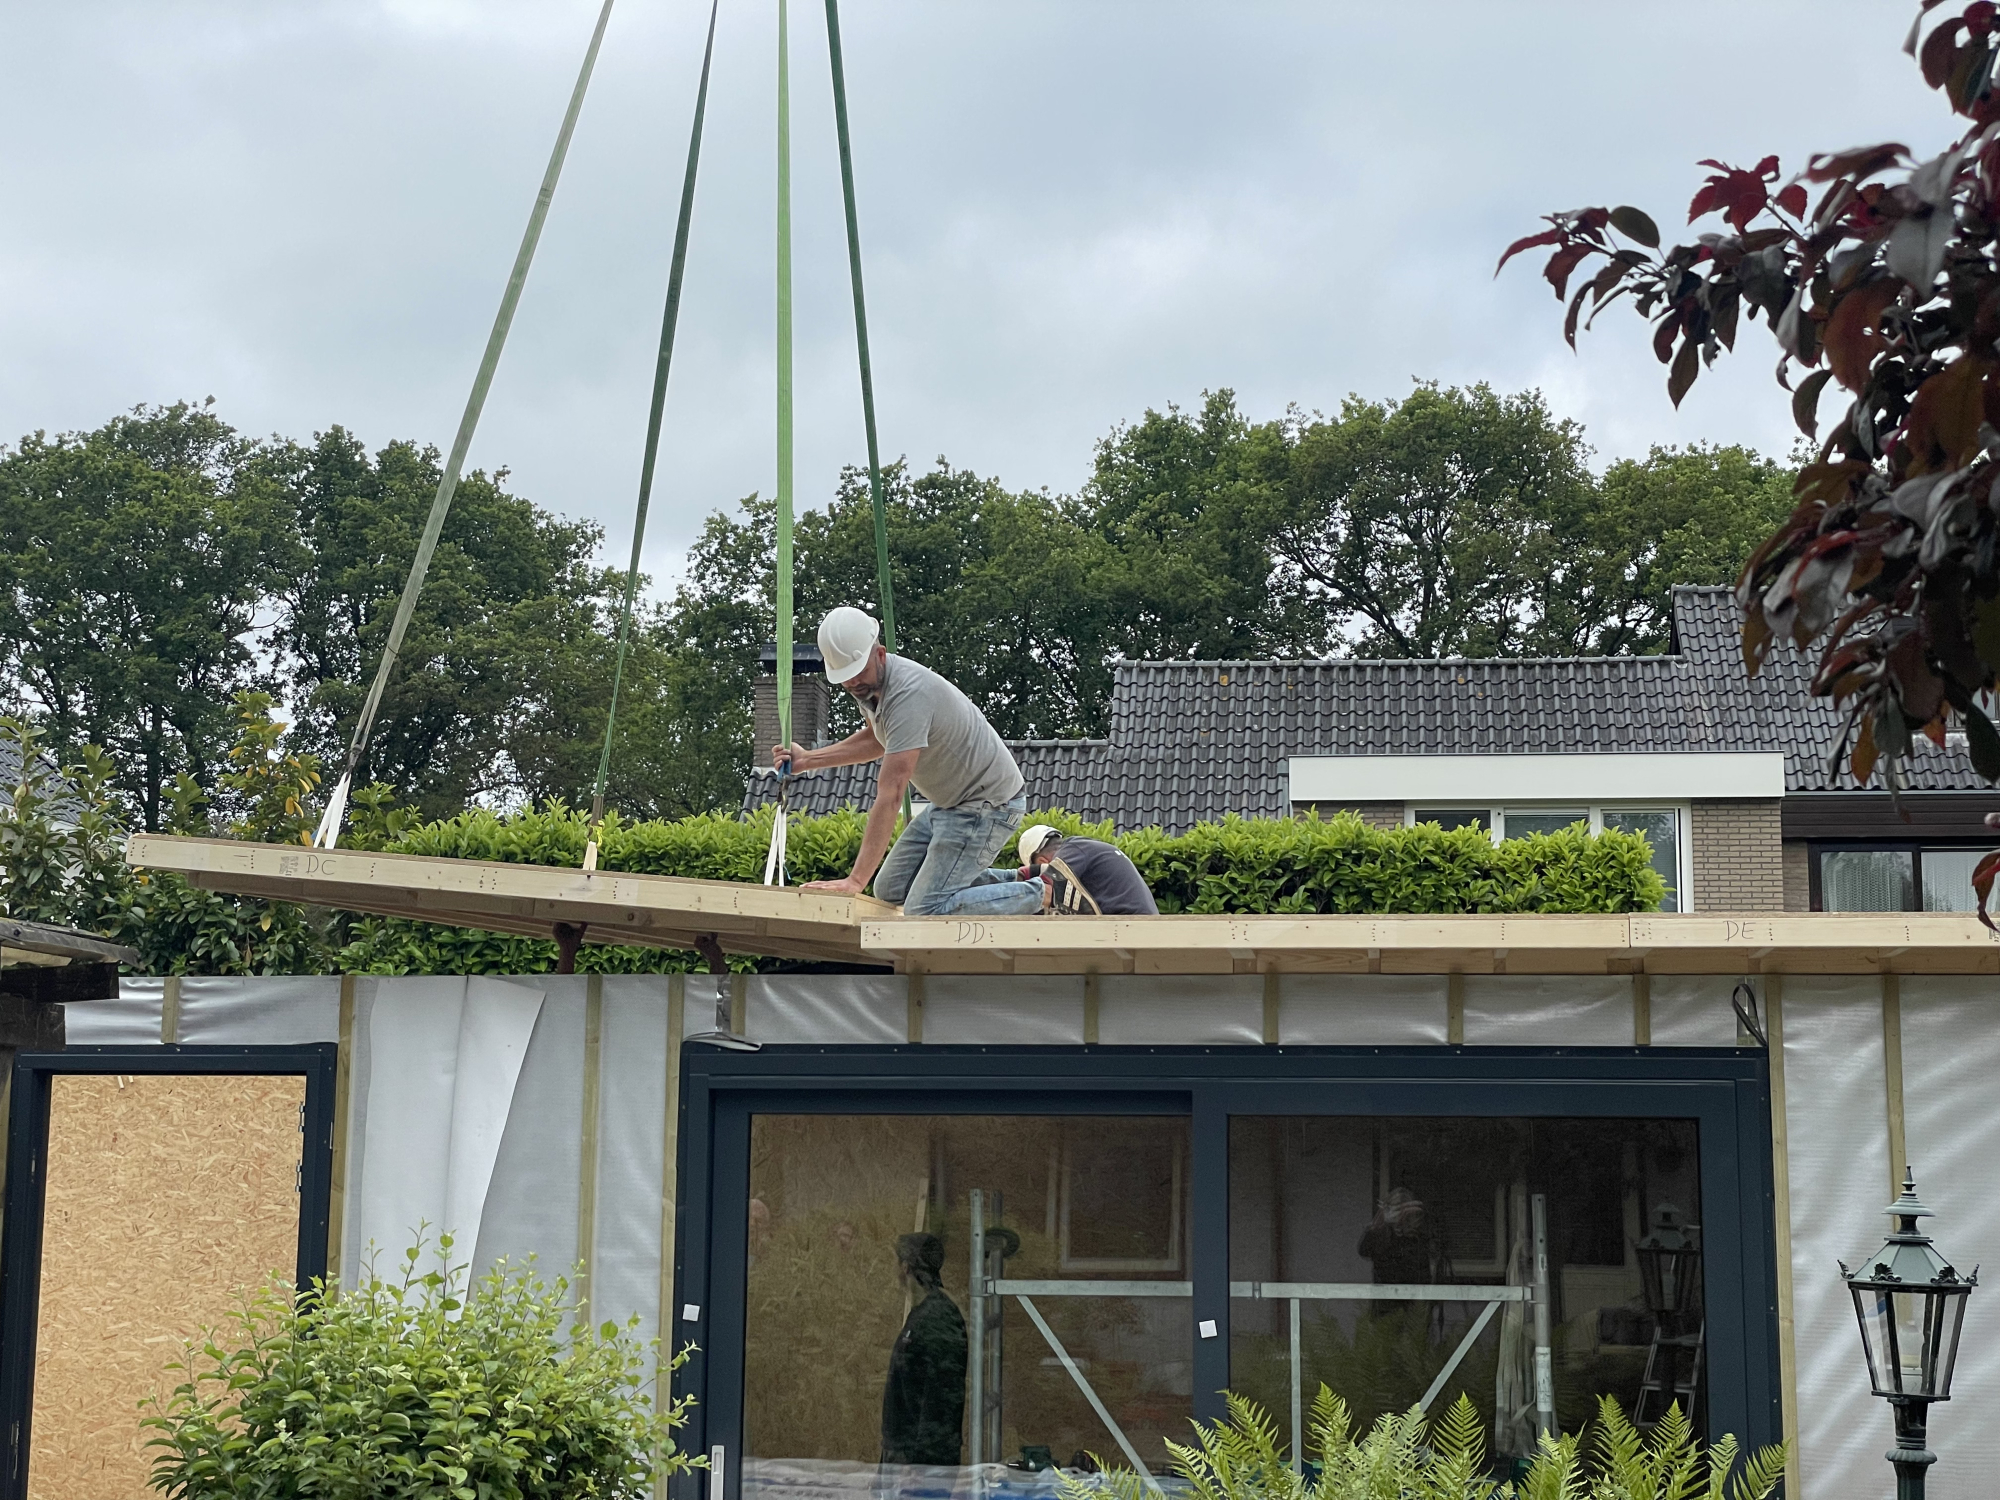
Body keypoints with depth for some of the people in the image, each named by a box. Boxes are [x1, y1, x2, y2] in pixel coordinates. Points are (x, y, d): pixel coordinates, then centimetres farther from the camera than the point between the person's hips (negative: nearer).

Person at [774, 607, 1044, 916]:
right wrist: (807, 759, 17)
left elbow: (889, 796, -36)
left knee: (926, 910, -17)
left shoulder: (908, 694, -31)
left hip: (987, 803, -10)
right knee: (890, 890, 10)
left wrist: (856, 880, -38)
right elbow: (875, 739, 25)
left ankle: (1032, 894, 0)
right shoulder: (867, 681, 0)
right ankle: (1009, 882, 16)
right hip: (949, 801, 10)